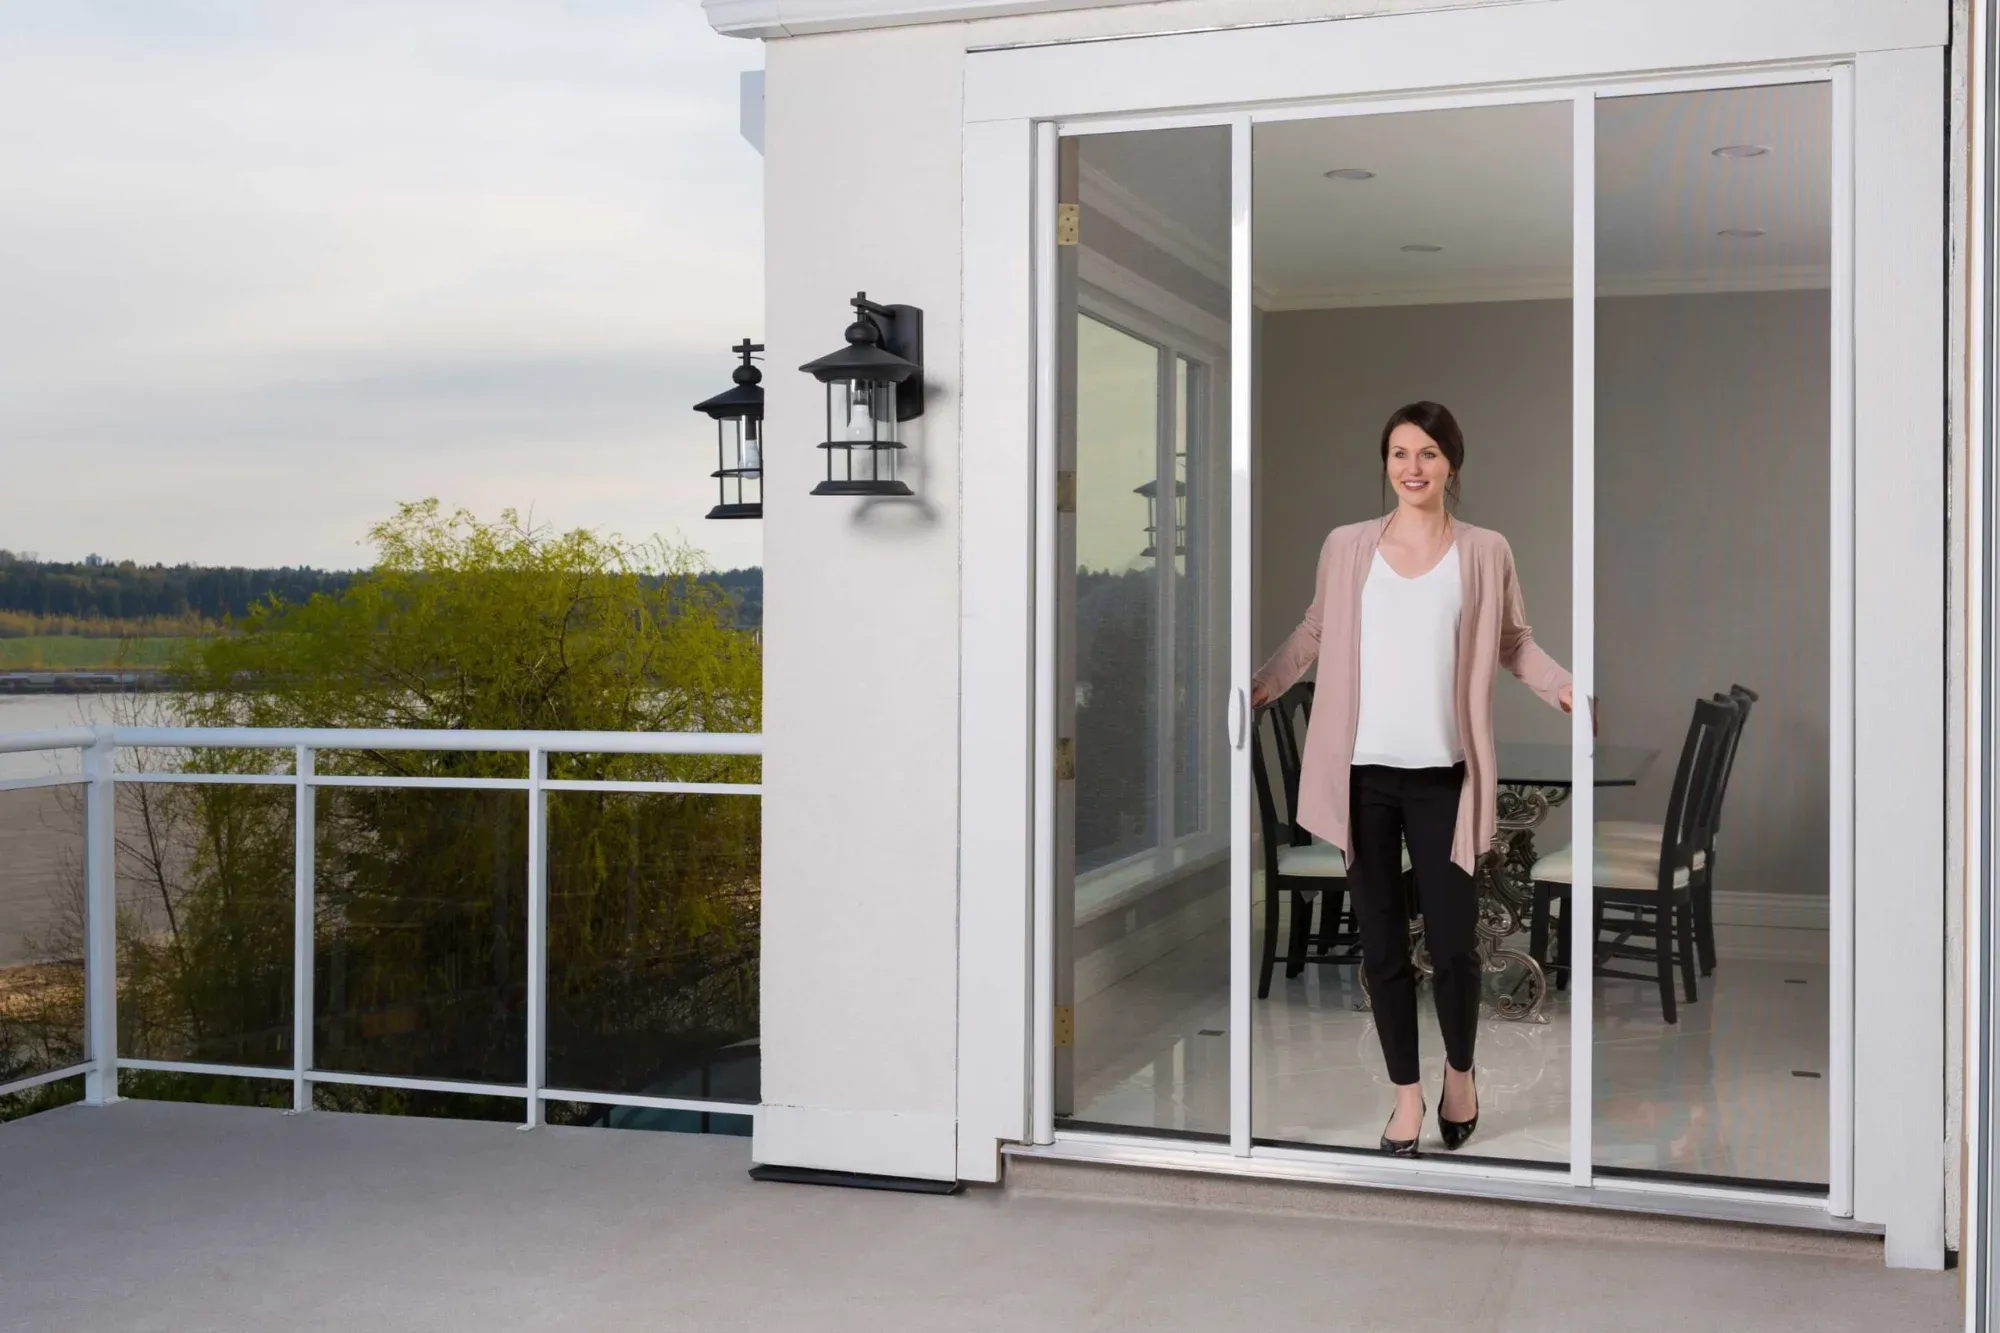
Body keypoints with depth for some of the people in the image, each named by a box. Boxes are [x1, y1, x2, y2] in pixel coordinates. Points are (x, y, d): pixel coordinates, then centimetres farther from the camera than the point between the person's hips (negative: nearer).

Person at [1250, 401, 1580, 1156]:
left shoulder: (1486, 553, 3)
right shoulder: (1346, 547, 4)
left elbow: (1514, 641, 10)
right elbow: (1315, 634, 14)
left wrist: (1562, 687, -6)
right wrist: (1260, 686, 5)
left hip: (1442, 777, -1)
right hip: (1362, 775, 1)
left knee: (1453, 945, -1)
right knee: (1382, 945, 8)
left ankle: (1460, 1072, 28)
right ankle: (1406, 1095, 24)